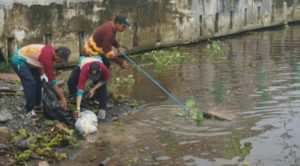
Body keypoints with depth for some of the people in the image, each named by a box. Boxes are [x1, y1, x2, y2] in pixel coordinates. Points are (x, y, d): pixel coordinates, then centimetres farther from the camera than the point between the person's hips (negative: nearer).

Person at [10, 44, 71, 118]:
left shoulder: (51, 50, -6)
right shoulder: (47, 57, -32)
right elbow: (51, 80, -28)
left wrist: (42, 74, 1)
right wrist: (62, 98, -23)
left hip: (25, 59, 10)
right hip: (18, 61, -10)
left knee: (37, 81, 12)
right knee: (31, 83, -18)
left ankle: (37, 104, 26)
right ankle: (29, 110, -10)